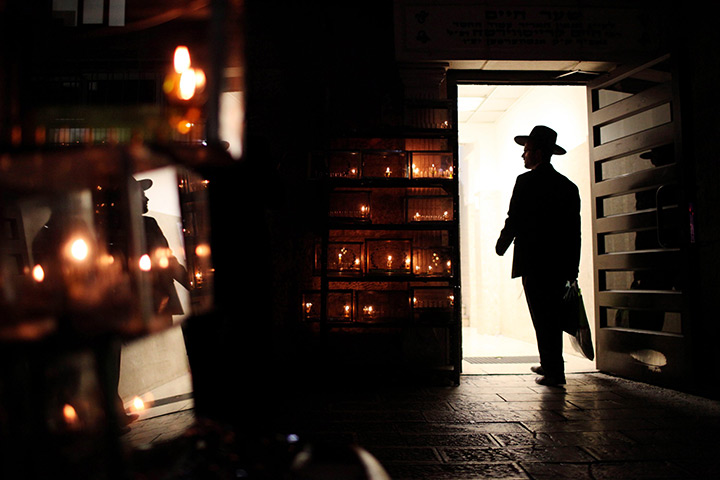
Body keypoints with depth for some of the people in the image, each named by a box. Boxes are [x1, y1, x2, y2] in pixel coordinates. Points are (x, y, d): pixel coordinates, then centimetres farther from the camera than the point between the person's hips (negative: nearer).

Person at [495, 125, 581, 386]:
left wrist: (501, 246, 8)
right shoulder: (569, 186, 10)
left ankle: (554, 370, 2)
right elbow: (575, 230, 10)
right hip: (560, 263, 7)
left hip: (534, 261, -7)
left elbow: (514, 220, -10)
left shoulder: (527, 181, -8)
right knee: (553, 316, 17)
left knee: (542, 317, -1)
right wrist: (572, 267, 14)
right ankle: (550, 365, 29)